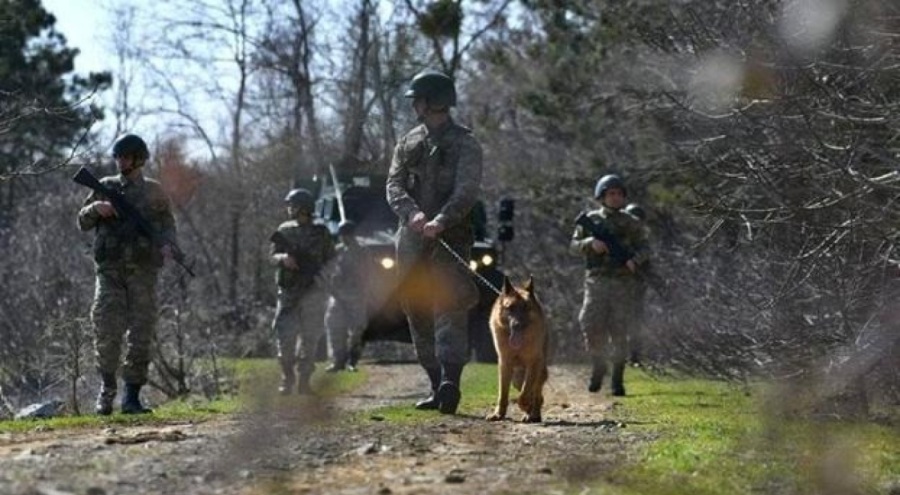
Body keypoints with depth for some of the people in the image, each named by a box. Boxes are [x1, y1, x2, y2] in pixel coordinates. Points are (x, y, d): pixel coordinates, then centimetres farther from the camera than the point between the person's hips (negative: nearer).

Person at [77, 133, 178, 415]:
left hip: (143, 269, 0)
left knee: (141, 334, -2)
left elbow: (167, 223, 12)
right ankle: (106, 389, 6)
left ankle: (132, 397, 2)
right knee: (107, 330, -10)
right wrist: (96, 208, -9)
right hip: (110, 270, 0)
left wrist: (166, 244, -9)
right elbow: (83, 222, 13)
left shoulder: (153, 191, 10)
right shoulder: (106, 187, 12)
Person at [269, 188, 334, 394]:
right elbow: (272, 256, 6)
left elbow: (330, 259, 9)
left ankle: (303, 381, 6)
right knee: (285, 335, -7)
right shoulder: (284, 231, 9)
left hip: (313, 292, -1)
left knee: (309, 338, 0)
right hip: (288, 292, 1)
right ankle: (287, 379, 3)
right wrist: (283, 258, -16)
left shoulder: (320, 232, 4)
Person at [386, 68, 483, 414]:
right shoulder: (408, 143, 16)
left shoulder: (464, 144, 0)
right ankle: (437, 386, 13)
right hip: (411, 240, 6)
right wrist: (413, 213, -18)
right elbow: (394, 186, 4)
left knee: (449, 308, -18)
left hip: (450, 238, -6)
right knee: (418, 314, 6)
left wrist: (441, 221, -31)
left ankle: (450, 382, -30)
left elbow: (467, 192, -14)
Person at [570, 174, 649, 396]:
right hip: (596, 280, 0)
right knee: (592, 328, -9)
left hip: (623, 282, 0)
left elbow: (643, 248, 6)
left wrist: (635, 260, -16)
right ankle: (598, 368, 15)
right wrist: (590, 243, -12)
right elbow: (575, 245, 9)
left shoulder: (631, 224, 8)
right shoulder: (591, 220, 9)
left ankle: (618, 379, 3)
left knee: (619, 332, -4)